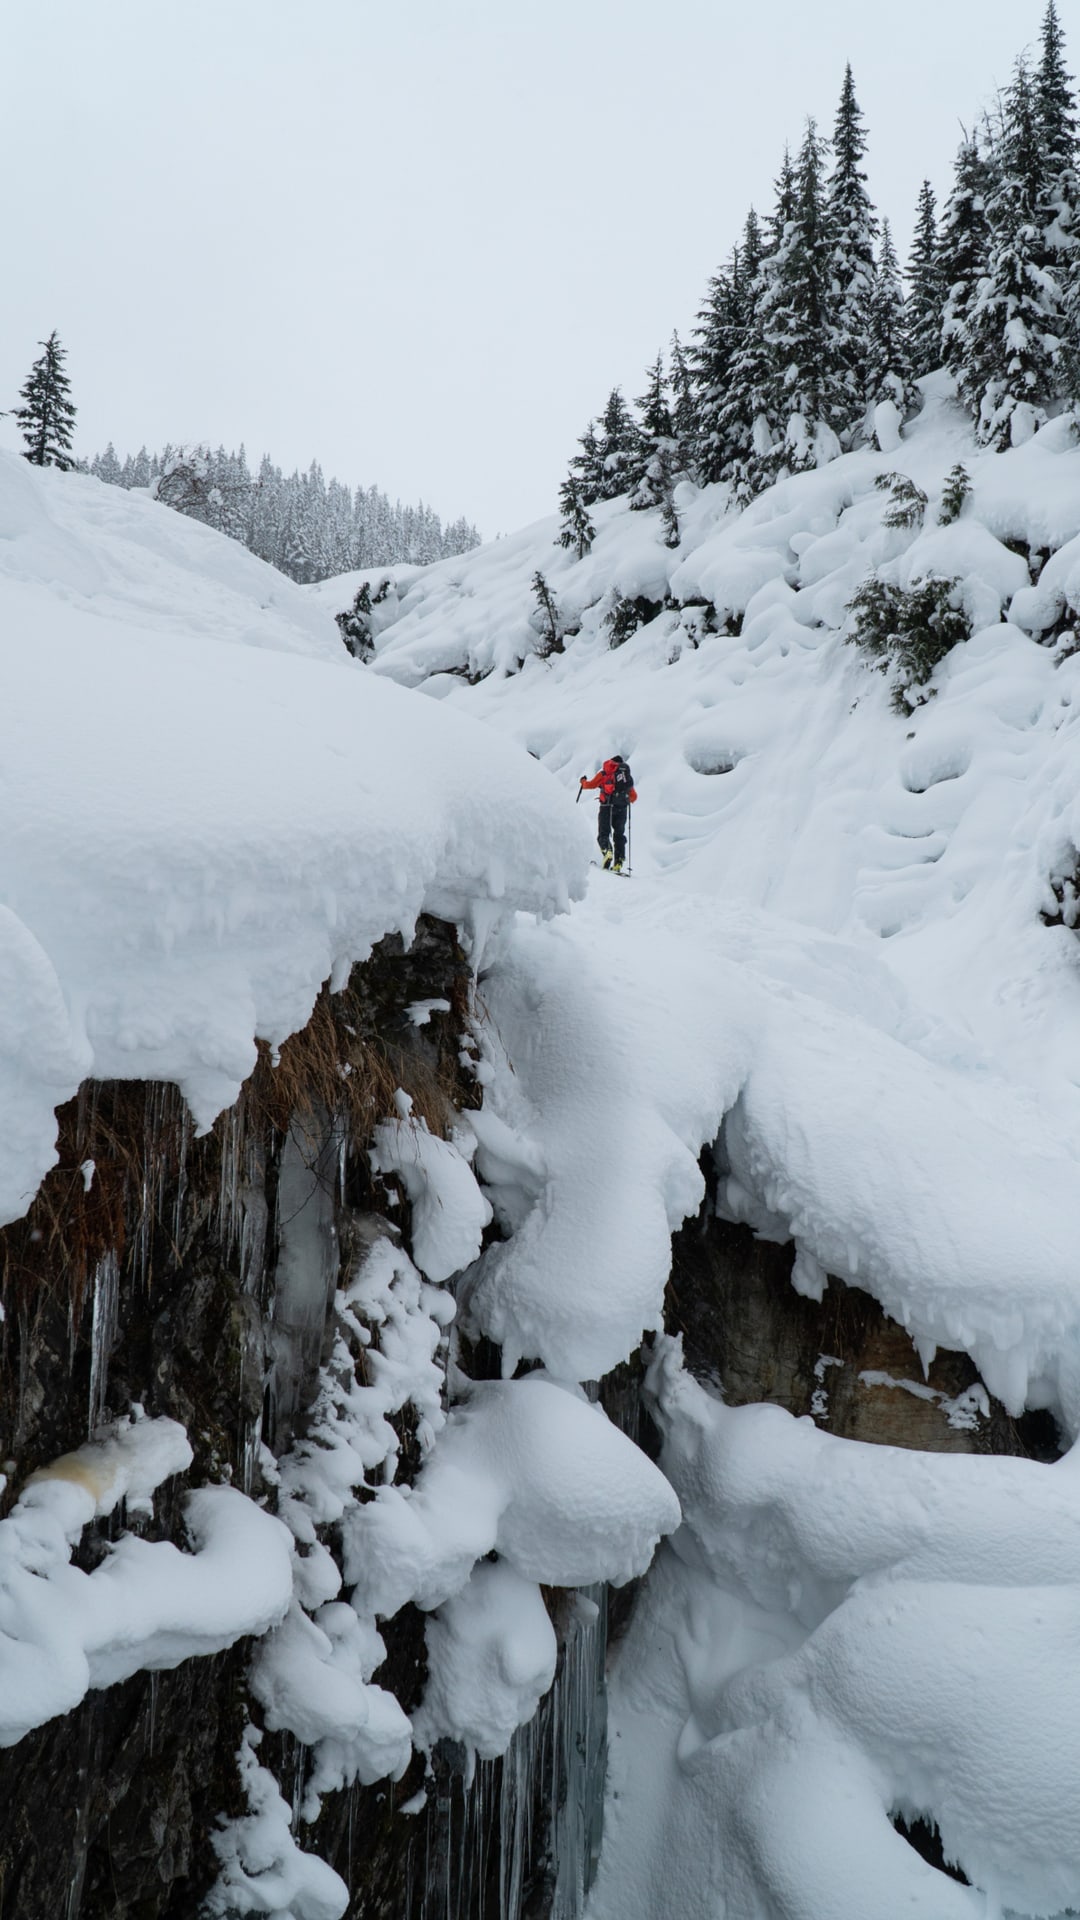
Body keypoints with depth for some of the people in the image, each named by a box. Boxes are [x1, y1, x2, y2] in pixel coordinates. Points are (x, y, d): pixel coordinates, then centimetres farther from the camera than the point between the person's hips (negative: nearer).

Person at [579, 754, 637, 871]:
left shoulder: (604, 773, 9)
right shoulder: (628, 776, 18)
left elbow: (591, 784, 3)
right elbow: (633, 796, 17)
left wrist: (583, 782, 25)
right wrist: (628, 800, 40)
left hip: (607, 807, -3)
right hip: (622, 809, 3)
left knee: (603, 833, 0)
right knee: (619, 835, 10)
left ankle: (607, 850, -30)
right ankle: (618, 863, 2)